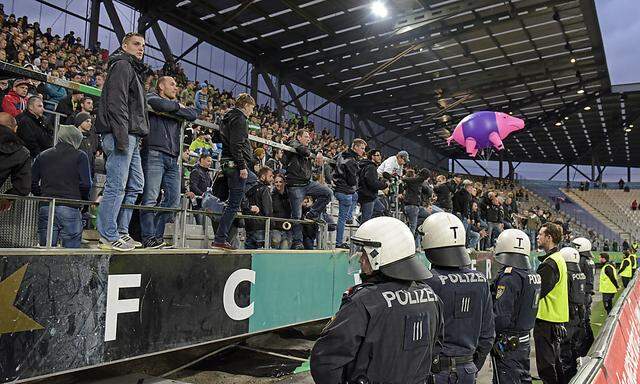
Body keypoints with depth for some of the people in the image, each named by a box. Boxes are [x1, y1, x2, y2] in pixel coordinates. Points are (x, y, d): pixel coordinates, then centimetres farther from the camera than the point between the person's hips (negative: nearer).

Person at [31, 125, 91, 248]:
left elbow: (32, 182, 10)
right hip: (70, 209, -4)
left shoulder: (43, 155, 14)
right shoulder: (80, 156, 2)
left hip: (45, 208, 4)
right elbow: (86, 184, -7)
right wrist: (84, 201, 9)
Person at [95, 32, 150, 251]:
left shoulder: (135, 70, 28)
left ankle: (121, 231, 16)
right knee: (116, 186, -10)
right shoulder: (122, 65, -3)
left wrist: (137, 137, 17)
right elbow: (116, 102, -15)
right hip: (121, 135, -10)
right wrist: (121, 136, -23)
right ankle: (108, 237, -6)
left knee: (135, 186, 11)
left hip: (132, 137, 11)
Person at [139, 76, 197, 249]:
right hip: (154, 154, -6)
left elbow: (193, 115, 9)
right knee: (151, 198, -11)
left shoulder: (175, 104, 27)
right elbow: (160, 105, -14)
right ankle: (148, 237, -8)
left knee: (173, 199, 2)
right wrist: (177, 106, 4)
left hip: (172, 158, 7)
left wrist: (174, 108, 1)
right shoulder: (152, 97, 10)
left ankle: (157, 235, 9)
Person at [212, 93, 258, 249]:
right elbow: (236, 145, -21)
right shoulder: (239, 119, -11)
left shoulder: (229, 117, 20)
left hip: (228, 164, 10)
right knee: (234, 204, -6)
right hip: (236, 165, -10)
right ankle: (220, 239, -3)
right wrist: (242, 166, -21)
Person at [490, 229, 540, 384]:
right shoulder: (534, 276, 4)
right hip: (525, 341, 8)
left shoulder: (508, 278, -22)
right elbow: (528, 307, 12)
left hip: (507, 344, -8)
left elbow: (500, 318, -24)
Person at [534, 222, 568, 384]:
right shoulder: (559, 259, 12)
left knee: (545, 363, -1)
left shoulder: (549, 263, -20)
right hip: (558, 316, 10)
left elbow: (537, 290, -23)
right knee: (555, 360, 22)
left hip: (546, 318, -10)